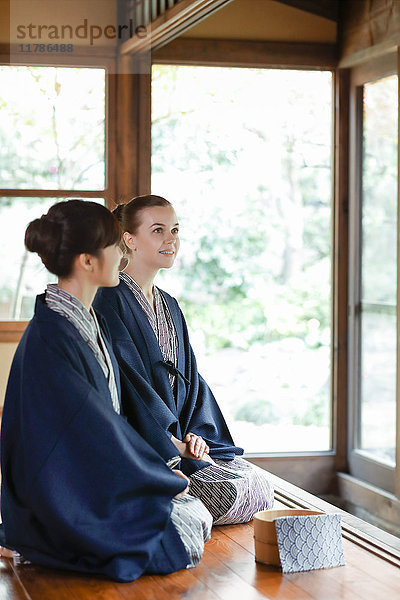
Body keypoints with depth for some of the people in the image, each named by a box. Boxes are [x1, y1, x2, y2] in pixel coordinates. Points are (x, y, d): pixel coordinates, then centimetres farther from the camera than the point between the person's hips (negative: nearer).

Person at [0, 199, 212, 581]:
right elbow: (90, 428, -21)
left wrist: (158, 471, 7)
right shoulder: (50, 339, -22)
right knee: (181, 533, -16)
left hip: (96, 479, 9)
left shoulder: (88, 322, 10)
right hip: (63, 503, -9)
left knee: (199, 516, -2)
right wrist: (165, 478, -10)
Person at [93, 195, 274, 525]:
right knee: (232, 493, -20)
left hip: (176, 437, 8)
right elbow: (129, 380, -17)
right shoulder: (111, 300, -11)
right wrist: (173, 443, -17)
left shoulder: (169, 306, 18)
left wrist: (195, 434, -2)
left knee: (261, 487, -5)